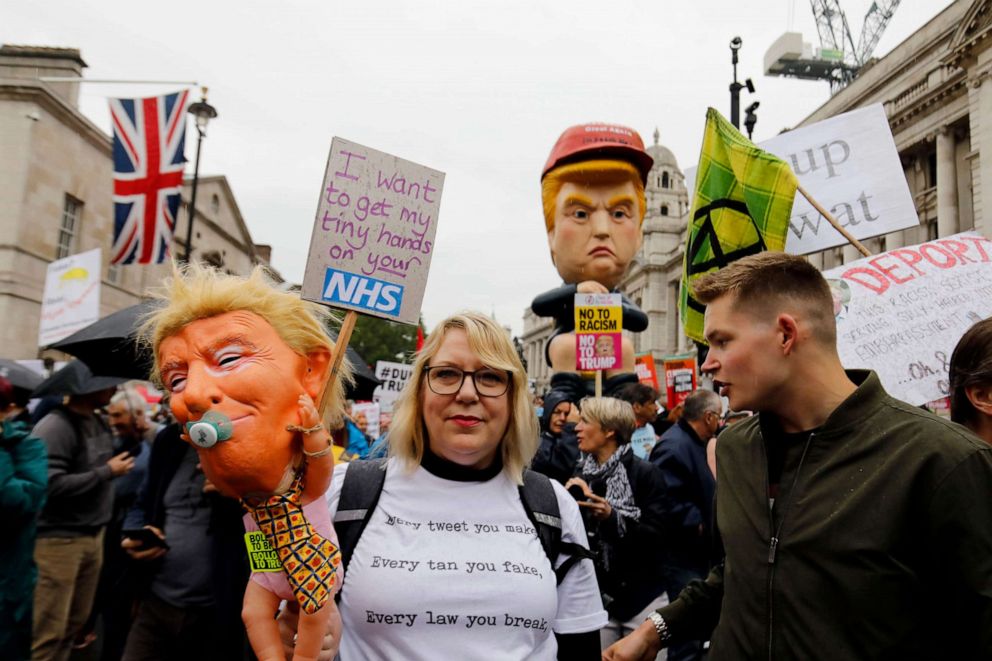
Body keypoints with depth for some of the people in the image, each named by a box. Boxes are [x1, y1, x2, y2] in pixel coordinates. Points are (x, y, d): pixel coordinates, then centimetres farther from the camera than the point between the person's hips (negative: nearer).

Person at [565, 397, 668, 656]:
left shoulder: (645, 474, -8)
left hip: (642, 599, -3)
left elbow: (656, 536, -13)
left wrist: (612, 518, -26)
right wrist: (569, 499, -13)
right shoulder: (579, 475, 4)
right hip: (594, 599, 3)